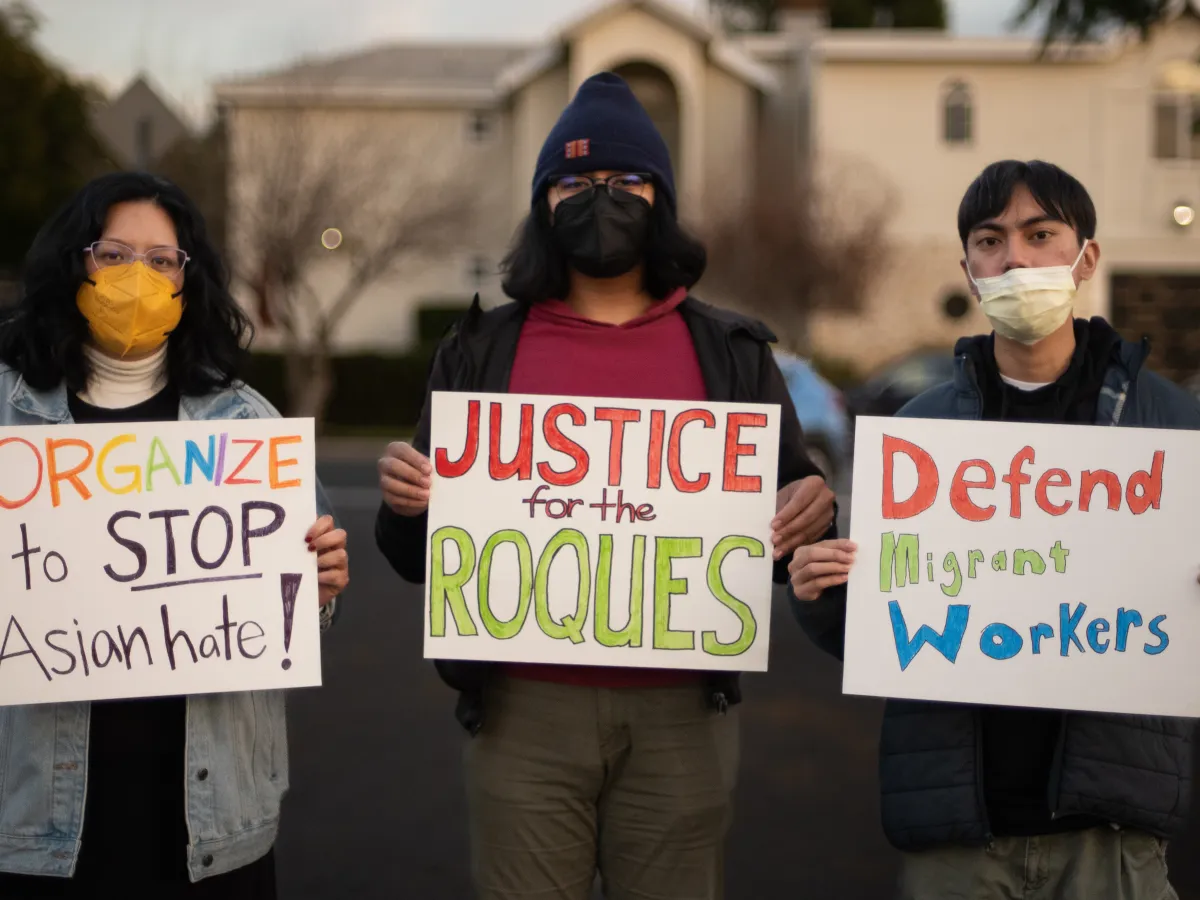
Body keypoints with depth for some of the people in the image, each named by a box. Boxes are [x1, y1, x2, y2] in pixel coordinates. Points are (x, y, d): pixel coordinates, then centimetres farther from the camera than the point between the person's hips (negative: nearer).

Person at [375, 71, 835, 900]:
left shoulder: (731, 353, 8)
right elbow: (421, 558, 8)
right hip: (526, 710, 0)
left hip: (681, 714, 0)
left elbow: (784, 523, 10)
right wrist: (405, 504, -14)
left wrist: (810, 517, -13)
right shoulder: (483, 351, 8)